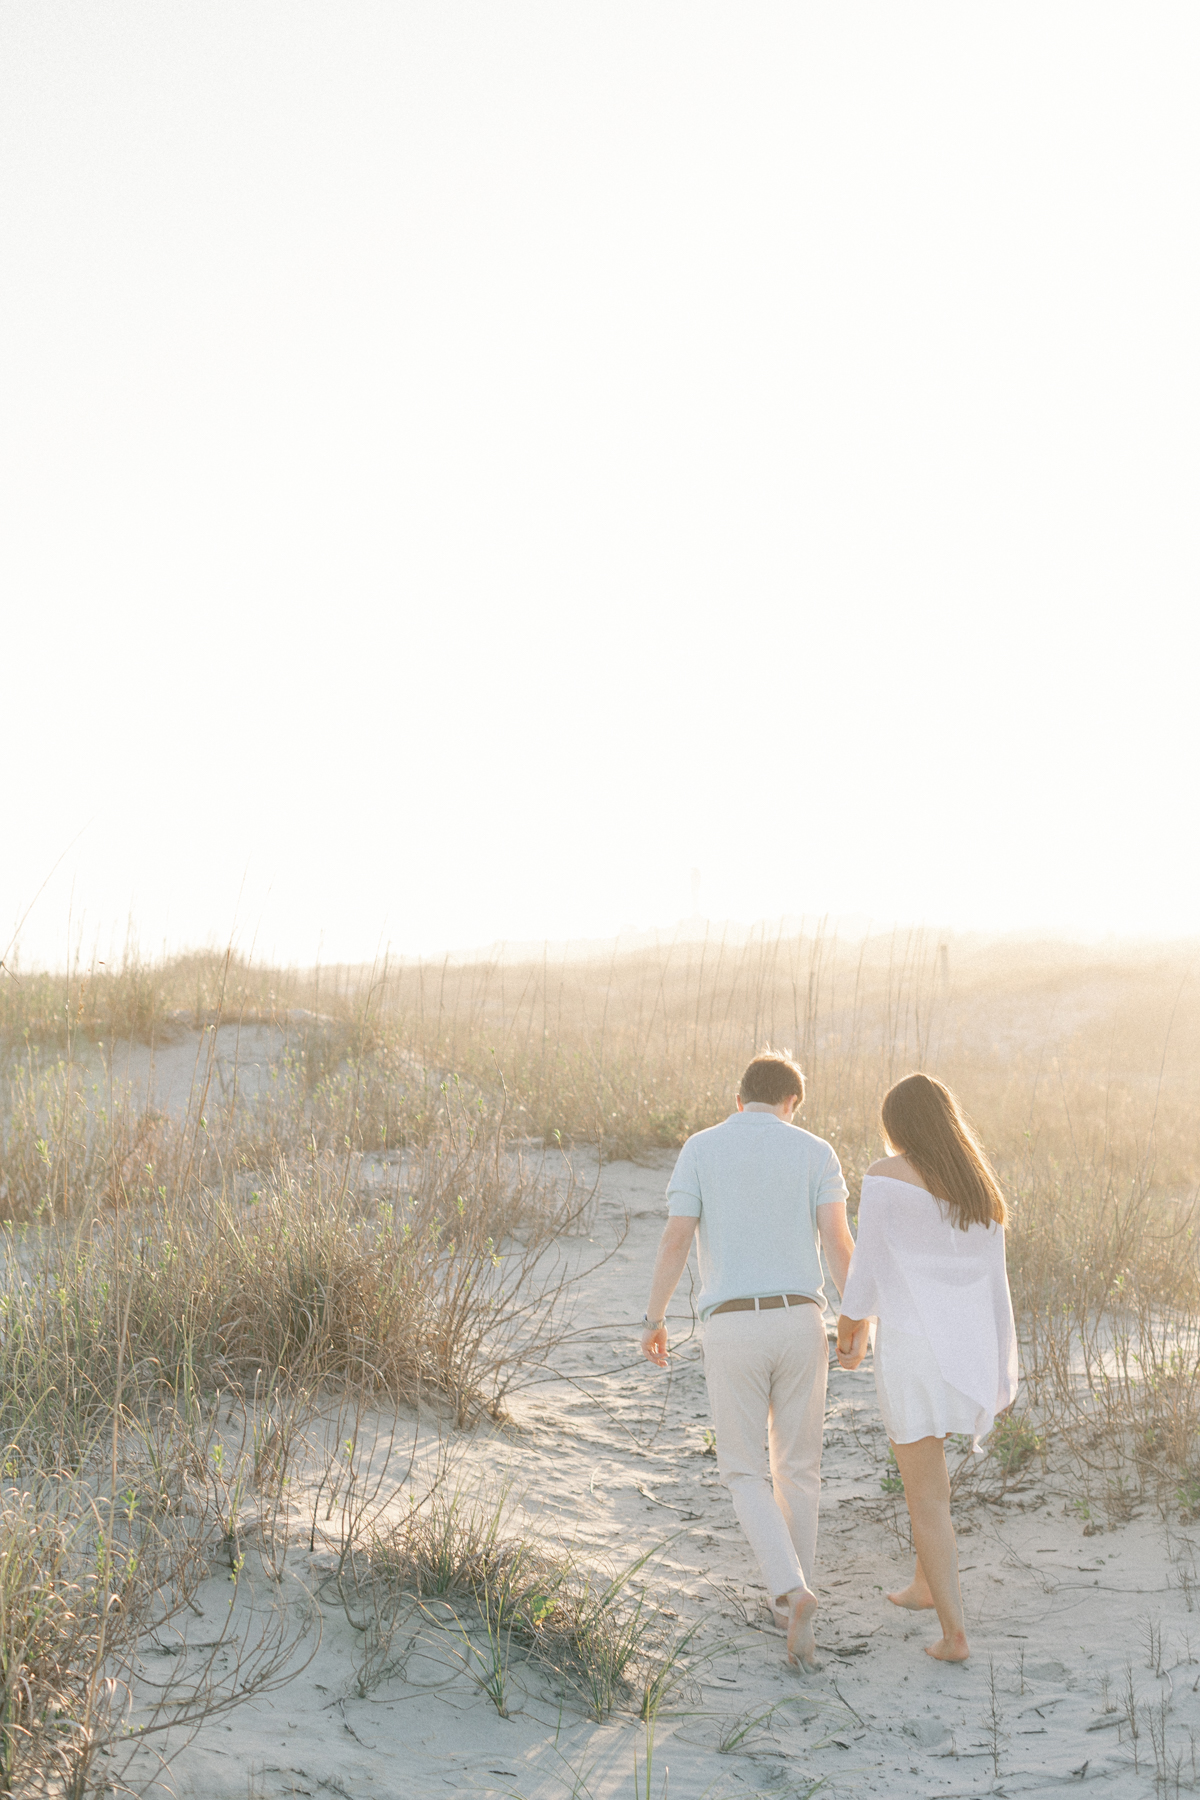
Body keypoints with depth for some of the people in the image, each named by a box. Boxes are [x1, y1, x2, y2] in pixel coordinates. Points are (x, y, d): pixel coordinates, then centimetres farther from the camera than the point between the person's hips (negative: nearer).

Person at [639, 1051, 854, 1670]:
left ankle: (792, 1591, -14)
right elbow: (837, 1241, -7)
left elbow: (675, 1240, -5)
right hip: (798, 1323, 1)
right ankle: (792, 1603, 27)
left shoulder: (700, 1148, 3)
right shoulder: (816, 1153, 4)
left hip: (731, 1329, -1)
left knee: (745, 1474, 8)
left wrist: (653, 1320, 6)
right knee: (797, 1467, 19)